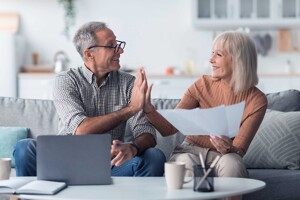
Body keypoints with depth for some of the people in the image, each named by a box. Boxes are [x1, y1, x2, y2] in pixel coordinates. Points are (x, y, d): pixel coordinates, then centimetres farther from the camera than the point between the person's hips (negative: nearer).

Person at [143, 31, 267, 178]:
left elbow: (239, 149, -11)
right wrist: (148, 108, -25)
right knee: (186, 164, -36)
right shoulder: (203, 85, -4)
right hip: (191, 151, 0)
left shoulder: (256, 100, -8)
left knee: (231, 163, -36)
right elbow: (169, 128, -6)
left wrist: (230, 149, -35)